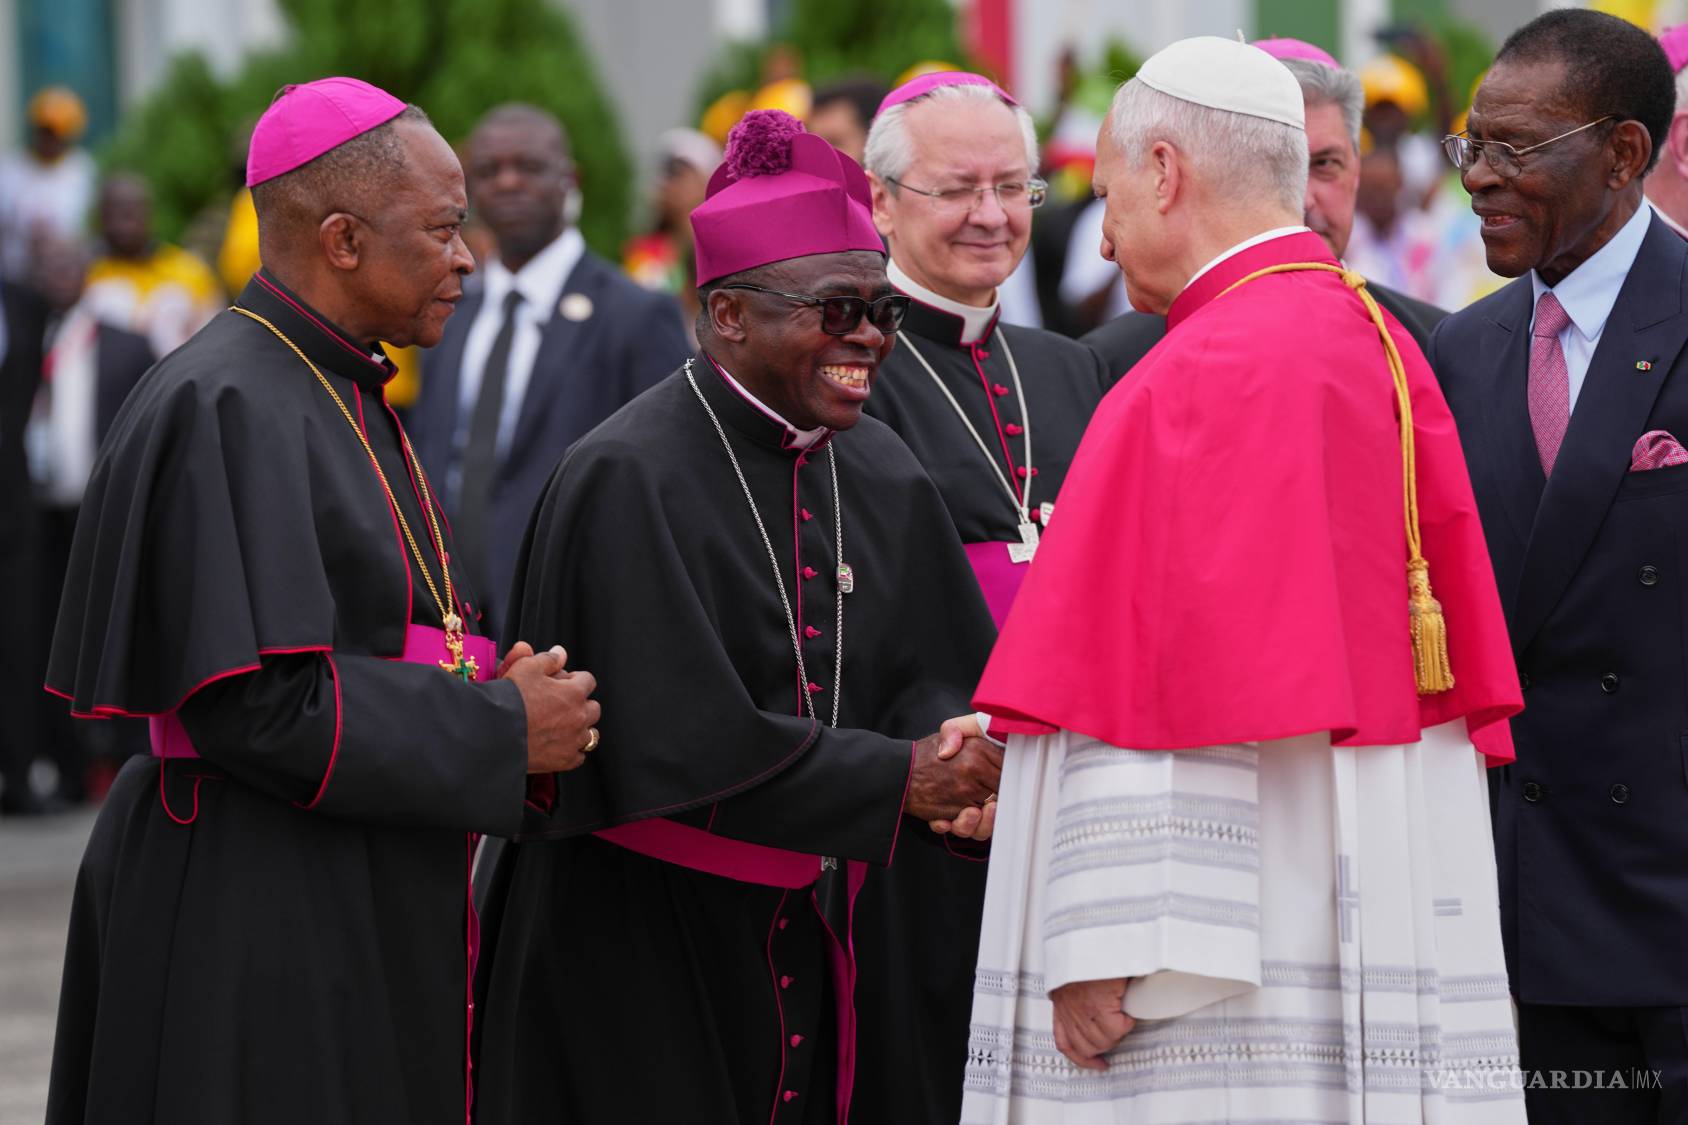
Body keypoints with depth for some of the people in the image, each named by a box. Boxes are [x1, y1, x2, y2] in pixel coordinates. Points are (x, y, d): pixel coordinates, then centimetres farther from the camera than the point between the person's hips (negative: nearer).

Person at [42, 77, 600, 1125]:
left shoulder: (342, 397, 15)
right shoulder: (228, 410, -17)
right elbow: (259, 703, -23)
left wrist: (490, 684, 3)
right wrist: (501, 730, -15)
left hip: (363, 911, 10)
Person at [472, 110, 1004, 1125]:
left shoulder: (886, 481, 7)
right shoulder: (630, 481, -15)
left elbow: (940, 678, 7)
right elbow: (681, 740, -22)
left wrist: (954, 749, -17)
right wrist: (900, 778, -19)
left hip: (811, 948, 6)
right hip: (636, 955, -6)